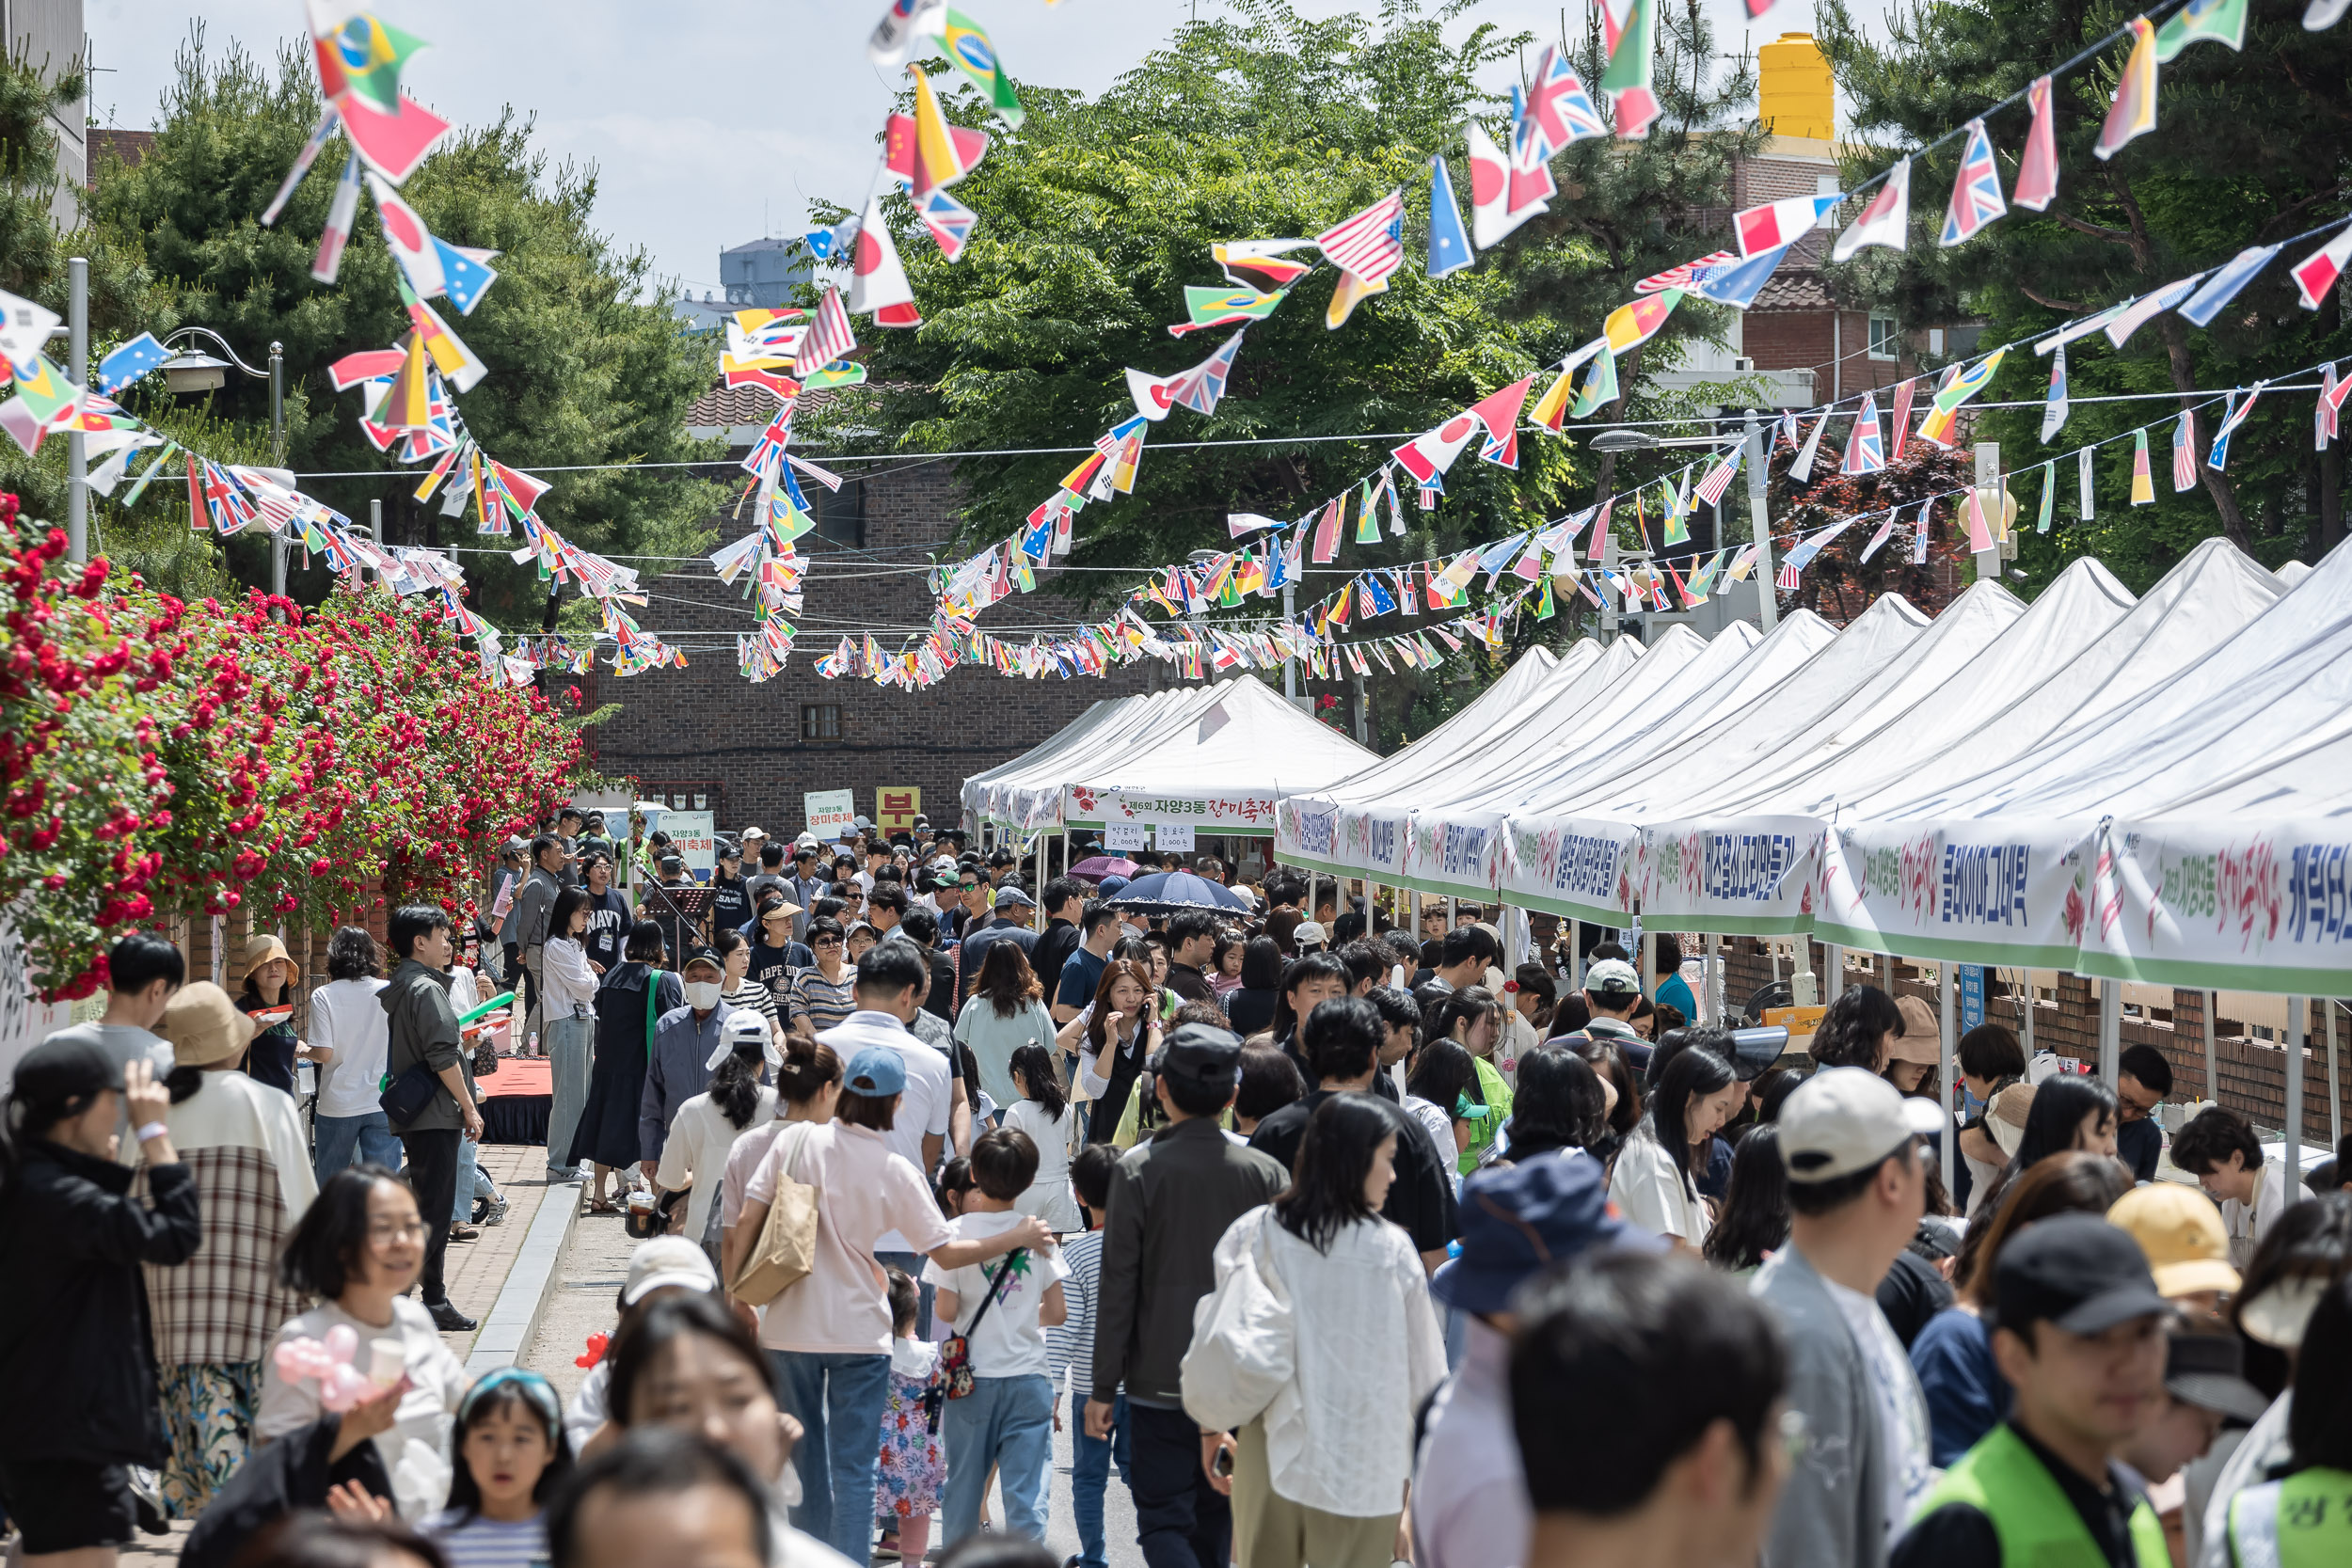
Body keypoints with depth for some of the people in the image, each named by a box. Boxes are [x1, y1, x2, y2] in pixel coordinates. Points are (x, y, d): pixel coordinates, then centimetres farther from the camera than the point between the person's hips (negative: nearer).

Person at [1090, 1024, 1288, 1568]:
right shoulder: (1266, 1173, -1)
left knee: (1164, 1522, 1)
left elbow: (1119, 1286, -9)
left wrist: (1104, 1387, -3)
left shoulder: (1138, 1170, -10)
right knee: (1214, 1519, 18)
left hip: (1161, 1381, -4)